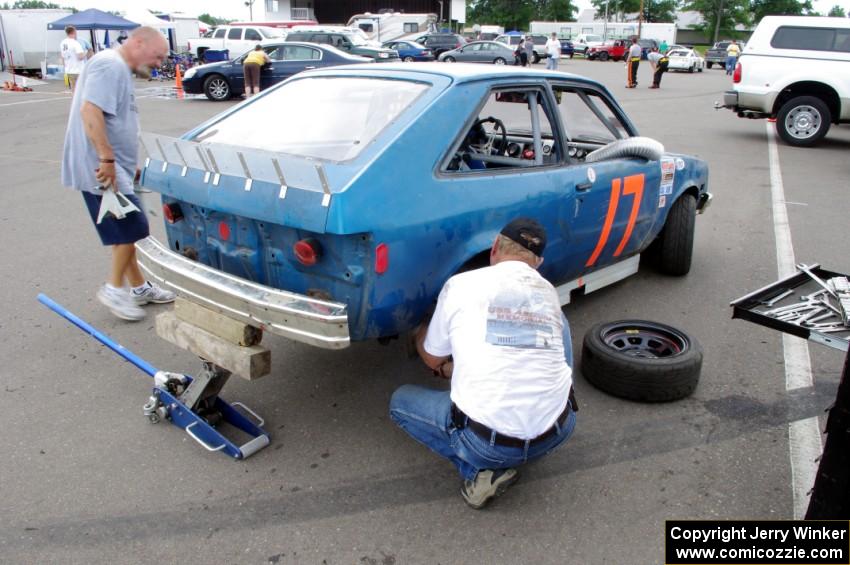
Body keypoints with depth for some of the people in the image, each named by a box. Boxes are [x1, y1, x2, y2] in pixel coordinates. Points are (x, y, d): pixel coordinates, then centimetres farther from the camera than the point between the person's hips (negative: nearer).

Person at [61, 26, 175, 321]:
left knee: (125, 230, 15)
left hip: (114, 167, 10)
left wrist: (128, 163, 26)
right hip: (99, 168, -10)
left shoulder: (121, 70, 18)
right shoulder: (110, 65, -14)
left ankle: (138, 286, 25)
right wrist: (106, 158, -27)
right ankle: (114, 288, 8)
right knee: (131, 228, -5)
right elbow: (90, 111, -27)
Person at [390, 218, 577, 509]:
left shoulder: (461, 284, 1)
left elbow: (433, 359, 16)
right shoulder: (550, 292, 12)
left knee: (400, 401, 24)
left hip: (487, 443, -3)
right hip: (557, 431, 3)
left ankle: (481, 470, 6)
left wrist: (420, 331, 39)